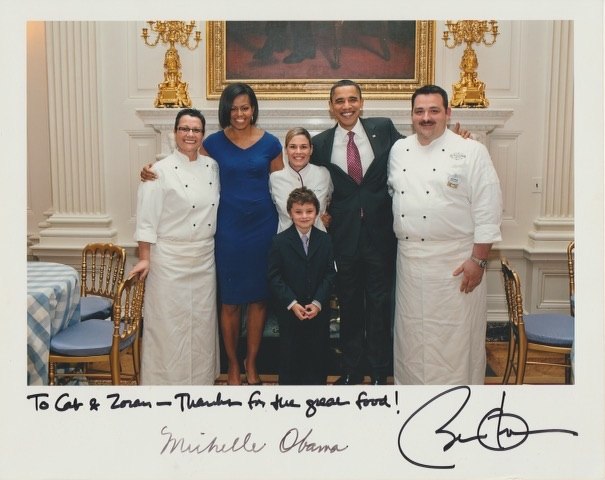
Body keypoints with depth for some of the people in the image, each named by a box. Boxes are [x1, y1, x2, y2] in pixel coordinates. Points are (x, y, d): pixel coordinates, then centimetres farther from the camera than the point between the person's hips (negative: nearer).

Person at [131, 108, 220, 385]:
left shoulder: (211, 167, 6)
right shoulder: (161, 171, -9)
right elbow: (147, 219, -9)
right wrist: (144, 258, -12)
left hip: (205, 258, 5)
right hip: (171, 259, -5)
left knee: (202, 320, 13)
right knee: (169, 321, 3)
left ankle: (201, 376, 28)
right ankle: (166, 378, 19)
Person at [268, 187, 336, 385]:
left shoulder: (325, 240, 1)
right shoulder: (280, 241, -6)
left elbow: (330, 274, -1)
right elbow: (275, 277, -7)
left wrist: (318, 303, -12)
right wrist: (292, 304, -15)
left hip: (318, 310, 2)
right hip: (289, 310, -2)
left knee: (317, 354, 9)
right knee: (290, 355, 8)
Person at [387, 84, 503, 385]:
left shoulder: (471, 152, -6)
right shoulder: (398, 151, 9)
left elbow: (487, 210, -9)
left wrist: (478, 259, -13)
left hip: (456, 262, -4)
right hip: (409, 258, 5)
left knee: (455, 335, 4)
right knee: (411, 332, 14)